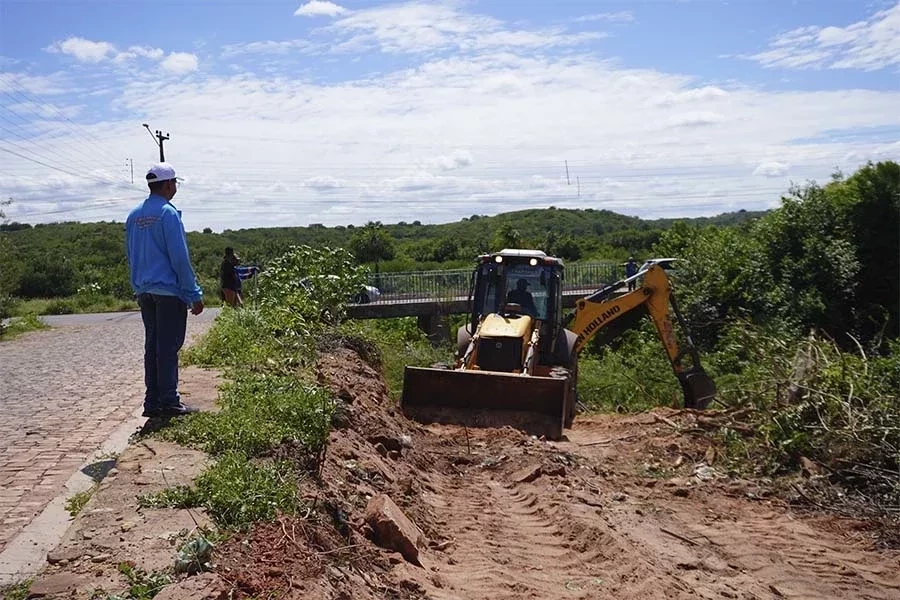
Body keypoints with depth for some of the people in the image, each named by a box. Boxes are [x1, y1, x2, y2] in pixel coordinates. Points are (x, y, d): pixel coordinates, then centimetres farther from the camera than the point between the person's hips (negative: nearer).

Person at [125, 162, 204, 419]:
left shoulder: (134, 215, 12)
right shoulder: (168, 213, -12)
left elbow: (131, 256, 17)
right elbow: (180, 257, -14)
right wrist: (194, 294, -10)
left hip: (144, 291, 7)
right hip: (169, 291, -7)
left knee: (152, 346, 11)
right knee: (168, 347, -3)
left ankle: (153, 402, 14)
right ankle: (169, 402, 1)